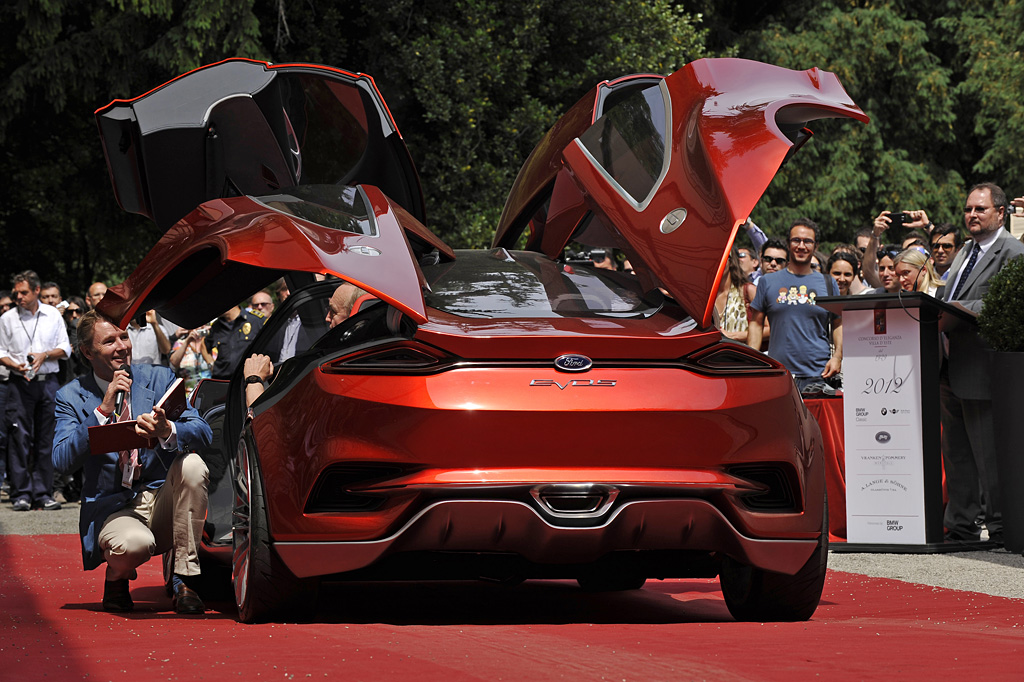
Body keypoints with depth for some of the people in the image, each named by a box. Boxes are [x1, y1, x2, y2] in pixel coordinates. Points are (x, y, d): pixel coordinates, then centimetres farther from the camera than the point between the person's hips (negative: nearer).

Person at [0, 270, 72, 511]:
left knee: (46, 439, 2)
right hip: (20, 383, -1)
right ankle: (21, 494, -3)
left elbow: (65, 349, 9)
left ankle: (44, 493, 8)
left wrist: (45, 355, -8)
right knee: (19, 438, -6)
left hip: (48, 382, 1)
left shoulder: (53, 315, 7)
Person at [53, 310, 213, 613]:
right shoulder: (72, 397, 2)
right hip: (112, 507, -3)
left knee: (192, 463, -28)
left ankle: (184, 582, -17)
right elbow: (61, 460, -13)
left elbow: (203, 432, -6)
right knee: (134, 543, -37)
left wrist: (166, 431, -30)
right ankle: (116, 578, 4)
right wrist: (104, 409, -21)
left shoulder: (159, 378, 5)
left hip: (162, 501, 3)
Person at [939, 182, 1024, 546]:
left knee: (989, 454, -6)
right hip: (952, 369, 9)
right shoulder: (965, 252, 21)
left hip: (983, 369, -9)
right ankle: (961, 527, 19)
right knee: (957, 455, 13)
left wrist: (958, 310, -24)